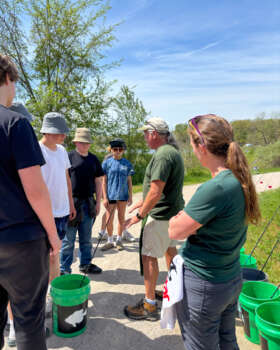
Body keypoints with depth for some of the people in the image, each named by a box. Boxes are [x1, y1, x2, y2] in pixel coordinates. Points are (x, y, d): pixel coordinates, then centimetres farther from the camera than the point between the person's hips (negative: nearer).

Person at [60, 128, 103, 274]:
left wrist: (98, 202, 9)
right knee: (68, 239, 2)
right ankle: (64, 269, 14)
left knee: (86, 238, 15)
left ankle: (85, 264, 30)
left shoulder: (93, 159, 10)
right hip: (71, 202, -4)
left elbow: (98, 181, 13)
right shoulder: (69, 157, -4)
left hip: (88, 203, 5)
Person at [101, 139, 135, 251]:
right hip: (110, 195, -1)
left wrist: (130, 196, 6)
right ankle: (110, 241, 22)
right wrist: (105, 197, -5)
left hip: (122, 195, 1)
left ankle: (119, 240, 28)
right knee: (109, 220, 3)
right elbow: (104, 181, -1)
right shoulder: (107, 162, -1)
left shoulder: (127, 164, 3)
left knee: (121, 218, 11)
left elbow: (129, 181, 8)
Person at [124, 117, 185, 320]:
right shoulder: (173, 151, 11)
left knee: (149, 256, -1)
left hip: (161, 214, -11)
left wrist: (140, 215, -18)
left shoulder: (163, 155, -22)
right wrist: (144, 203, 20)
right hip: (174, 210, 11)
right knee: (170, 249, 22)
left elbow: (156, 192, -27)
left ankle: (149, 305, 9)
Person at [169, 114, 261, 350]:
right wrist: (188, 216, -4)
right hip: (232, 279, 8)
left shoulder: (215, 188, -30)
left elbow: (175, 232, -21)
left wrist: (177, 217, -3)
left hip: (202, 285, -8)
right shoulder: (240, 181, -2)